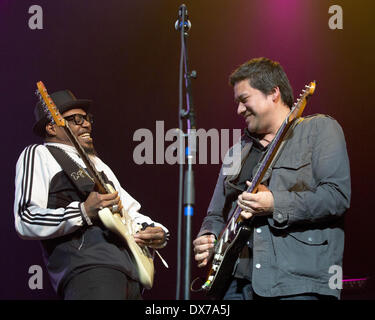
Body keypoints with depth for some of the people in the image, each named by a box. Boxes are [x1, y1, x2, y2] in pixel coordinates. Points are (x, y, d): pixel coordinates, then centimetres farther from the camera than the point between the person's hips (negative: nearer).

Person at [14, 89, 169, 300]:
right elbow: (26, 222, -6)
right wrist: (84, 212, -15)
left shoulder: (96, 163, 32)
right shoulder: (38, 155, 7)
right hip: (86, 270, -8)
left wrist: (158, 232, 12)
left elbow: (131, 211, 33)